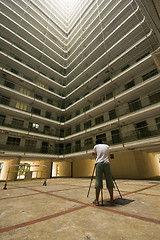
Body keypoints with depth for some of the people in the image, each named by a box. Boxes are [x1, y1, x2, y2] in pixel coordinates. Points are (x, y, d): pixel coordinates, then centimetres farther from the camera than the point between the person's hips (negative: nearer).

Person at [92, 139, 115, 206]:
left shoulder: (96, 146, 11)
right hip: (106, 163, 2)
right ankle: (112, 200, 14)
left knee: (98, 181, 2)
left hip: (98, 163, -1)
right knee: (109, 181, 8)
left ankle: (96, 200, 7)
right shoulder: (107, 146, 16)